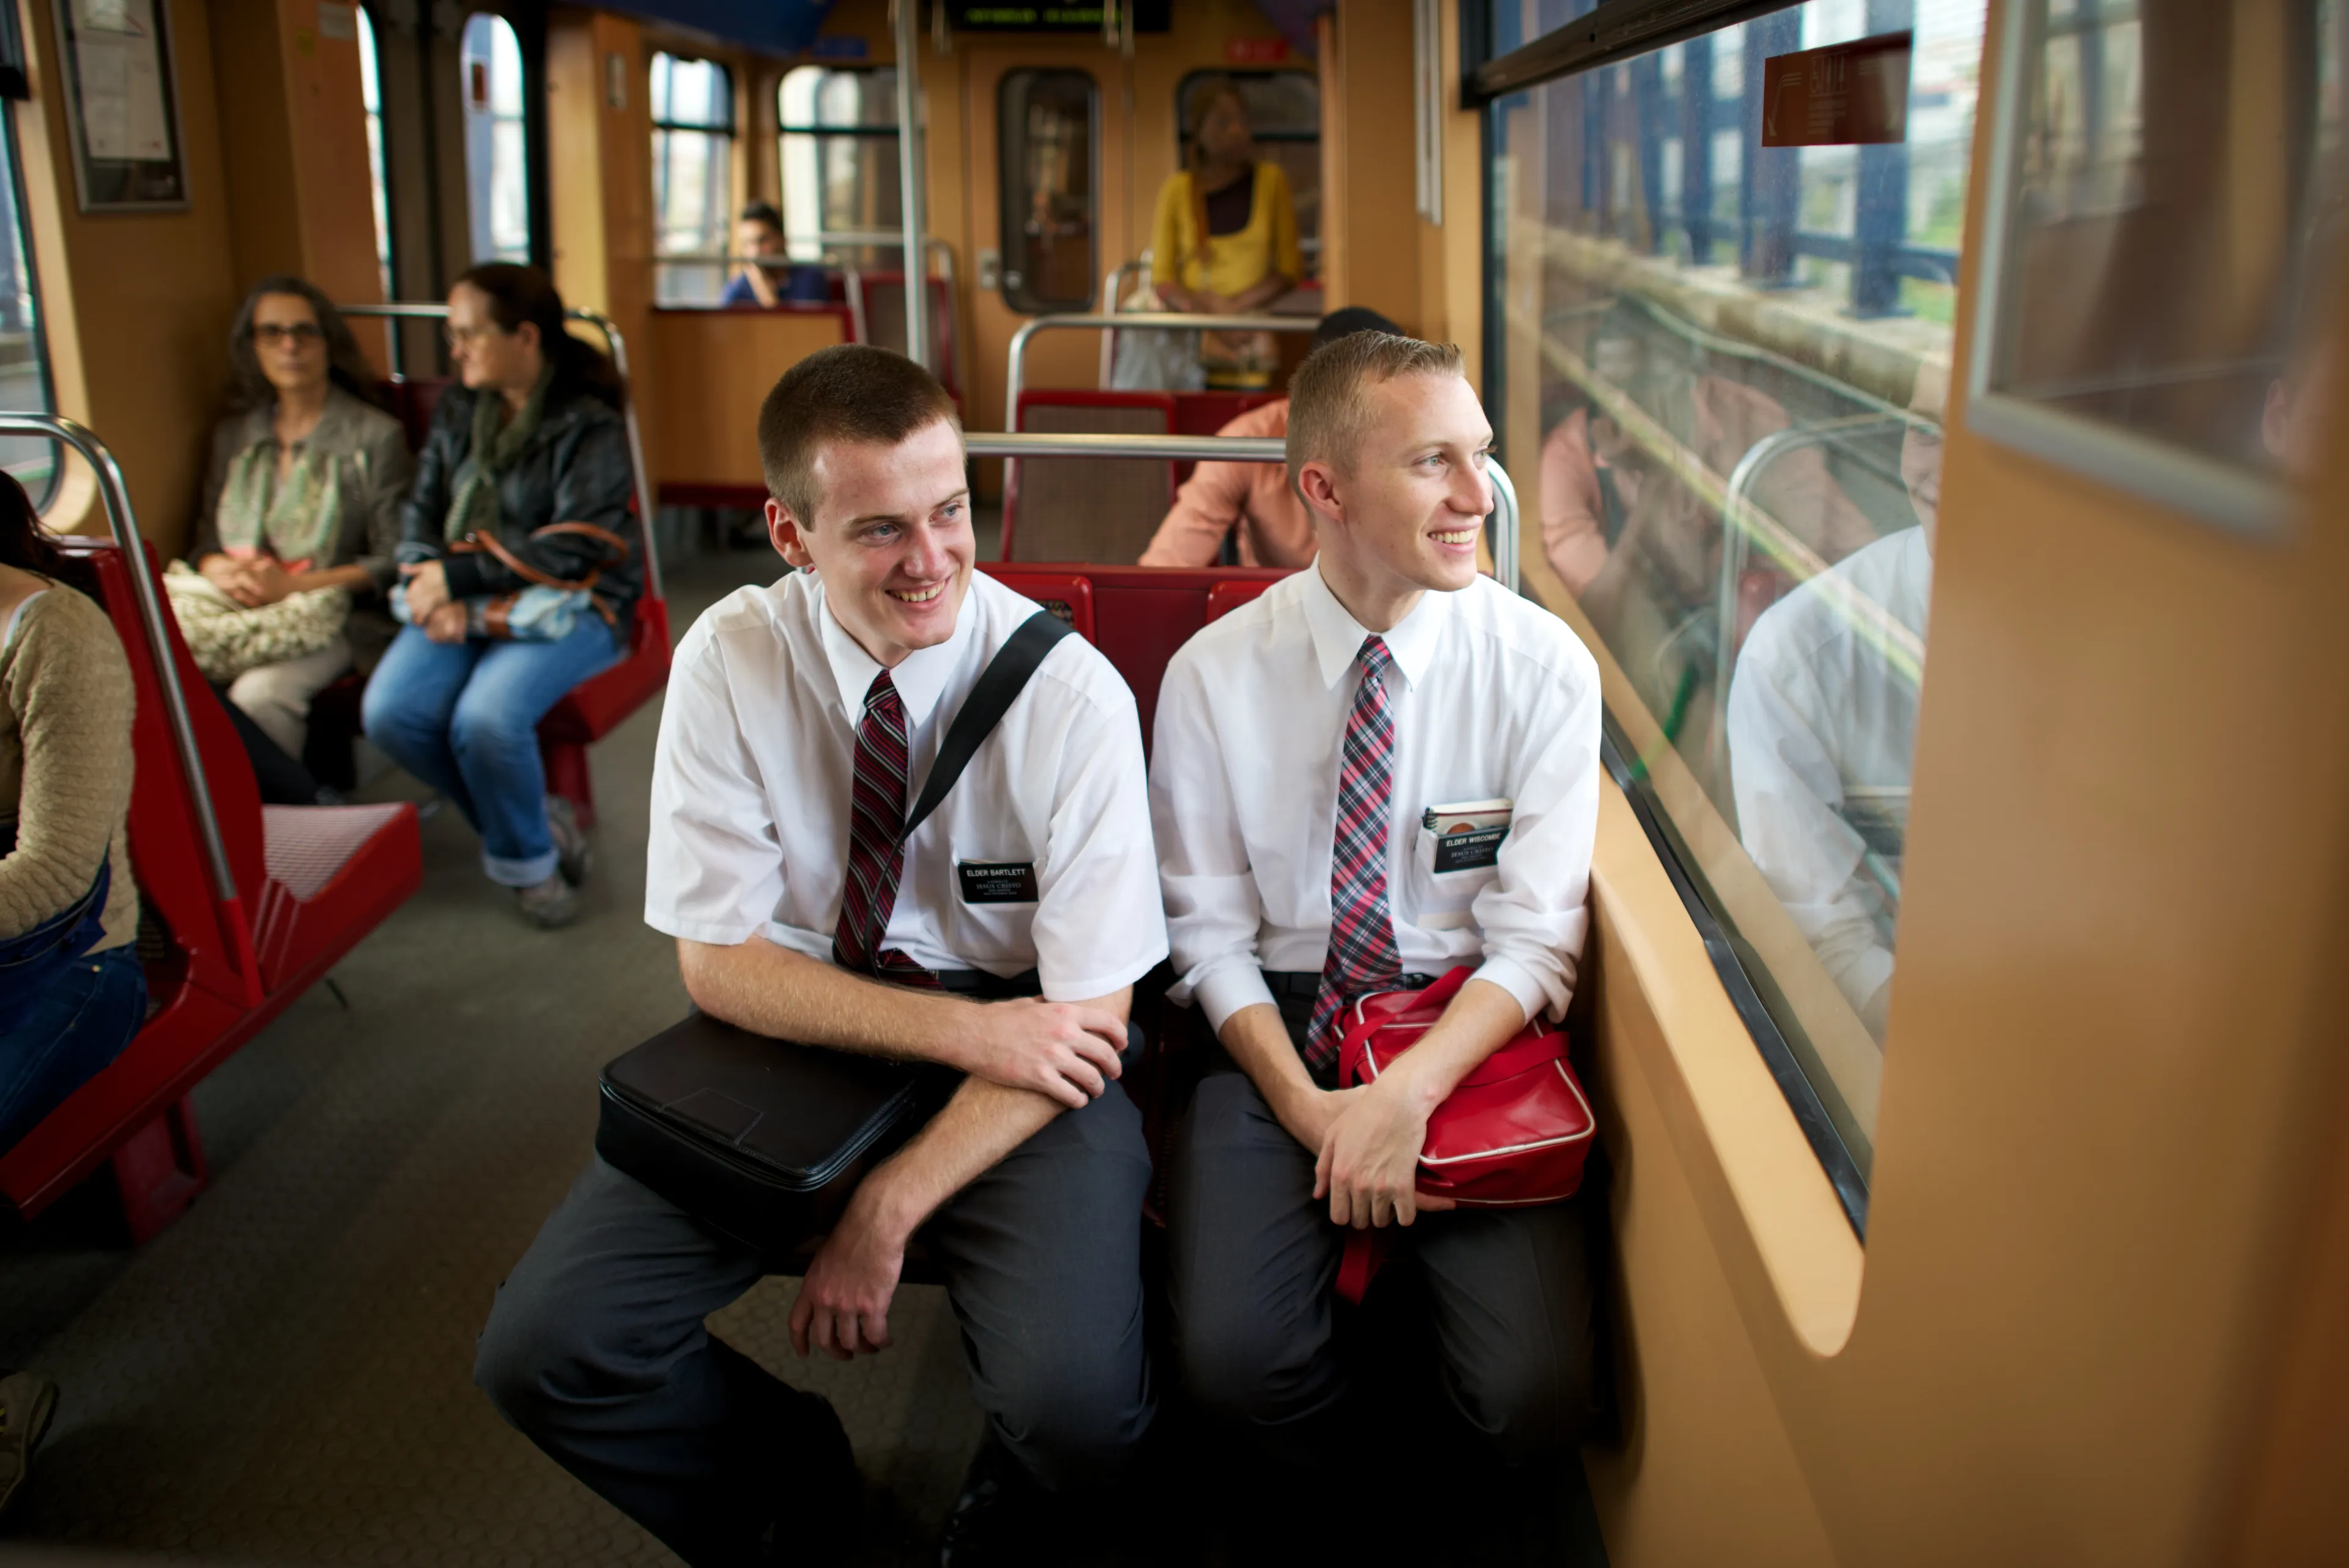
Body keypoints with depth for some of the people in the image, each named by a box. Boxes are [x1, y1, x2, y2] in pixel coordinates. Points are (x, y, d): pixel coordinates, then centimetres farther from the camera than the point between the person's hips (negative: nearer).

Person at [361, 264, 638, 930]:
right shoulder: (457, 409, 12)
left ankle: (527, 859, -1)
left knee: (485, 718, -31)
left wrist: (459, 575, -17)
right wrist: (438, 595, -9)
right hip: (465, 602, 6)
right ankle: (533, 820, 3)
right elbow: (421, 513, 11)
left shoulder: (590, 428, -8)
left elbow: (572, 552, -17)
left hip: (571, 607, -6)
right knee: (389, 712, -19)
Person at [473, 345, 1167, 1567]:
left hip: (1019, 1062, -2)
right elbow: (721, 962, -6)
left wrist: (890, 1205, -18)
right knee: (539, 1350, -12)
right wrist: (959, 1027, -18)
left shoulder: (1070, 693, -15)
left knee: (1076, 1408, -25)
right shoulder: (729, 661, -8)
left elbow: (1088, 1022, -13)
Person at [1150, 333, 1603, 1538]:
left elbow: (1536, 940, -6)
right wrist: (1305, 1106, -14)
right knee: (1231, 1356, -23)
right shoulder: (1213, 675, -5)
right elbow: (1211, 934, 0)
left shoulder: (1543, 664, -6)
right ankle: (1319, 1505, 13)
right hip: (1280, 1029, 0)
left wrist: (1410, 1093, -21)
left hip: (1471, 1031, 0)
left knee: (1537, 1393, -19)